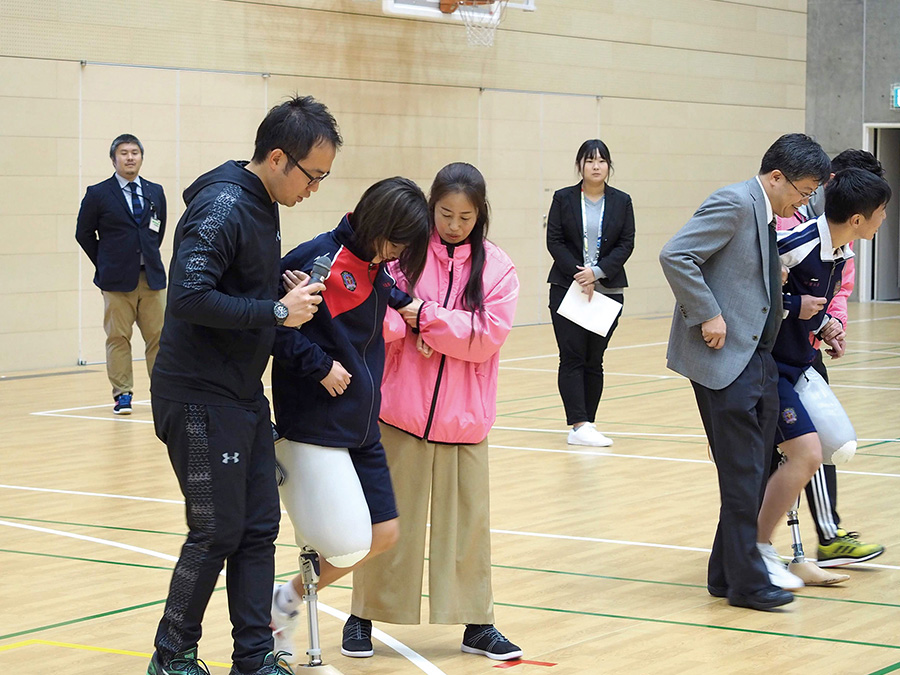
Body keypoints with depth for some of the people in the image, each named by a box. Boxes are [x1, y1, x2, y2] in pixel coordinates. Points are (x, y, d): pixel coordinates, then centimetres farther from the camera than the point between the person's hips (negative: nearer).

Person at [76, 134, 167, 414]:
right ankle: (122, 394, 6)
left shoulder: (155, 192, 10)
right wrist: (105, 264, 7)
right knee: (118, 338, 0)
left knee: (158, 336, 3)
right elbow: (84, 233, 6)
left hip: (152, 276, 3)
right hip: (117, 280, -3)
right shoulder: (98, 194, -1)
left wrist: (149, 256, 14)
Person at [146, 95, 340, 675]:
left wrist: (289, 291, 5)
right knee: (217, 533, -2)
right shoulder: (223, 208, -19)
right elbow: (190, 297, -29)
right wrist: (276, 310, -22)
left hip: (245, 396, 9)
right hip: (200, 401, -9)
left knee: (259, 530, 9)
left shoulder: (261, 206, 11)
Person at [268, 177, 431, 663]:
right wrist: (319, 365, -18)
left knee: (383, 535, 9)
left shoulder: (378, 270, 9)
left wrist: (410, 306, 7)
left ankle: (288, 601, 24)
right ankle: (283, 604, 15)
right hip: (313, 425, -9)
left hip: (360, 425, 9)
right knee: (347, 545, -12)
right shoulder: (321, 257, -15)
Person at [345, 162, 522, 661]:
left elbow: (489, 335, -9)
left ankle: (477, 624, 18)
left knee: (467, 519, 8)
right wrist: (408, 330, -27)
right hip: (401, 409, -1)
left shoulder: (496, 267, 0)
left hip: (463, 416, 1)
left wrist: (425, 317, -14)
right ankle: (363, 618, 19)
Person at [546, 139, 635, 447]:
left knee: (594, 360, 4)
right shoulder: (563, 199, 2)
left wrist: (597, 272, -13)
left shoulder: (621, 202, 6)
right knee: (572, 358, -8)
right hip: (567, 288, -2)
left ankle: (586, 425, 7)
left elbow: (626, 244, 0)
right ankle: (579, 425, -13)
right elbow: (554, 241, -2)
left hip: (607, 290, 2)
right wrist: (579, 274, -12)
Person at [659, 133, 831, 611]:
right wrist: (708, 316, -20)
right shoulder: (735, 204, -12)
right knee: (742, 474, -6)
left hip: (757, 359, 10)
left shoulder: (769, 218, 17)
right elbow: (675, 256, -20)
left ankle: (726, 573, 19)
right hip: (725, 357, -10)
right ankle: (745, 581, 2)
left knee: (755, 473, 11)